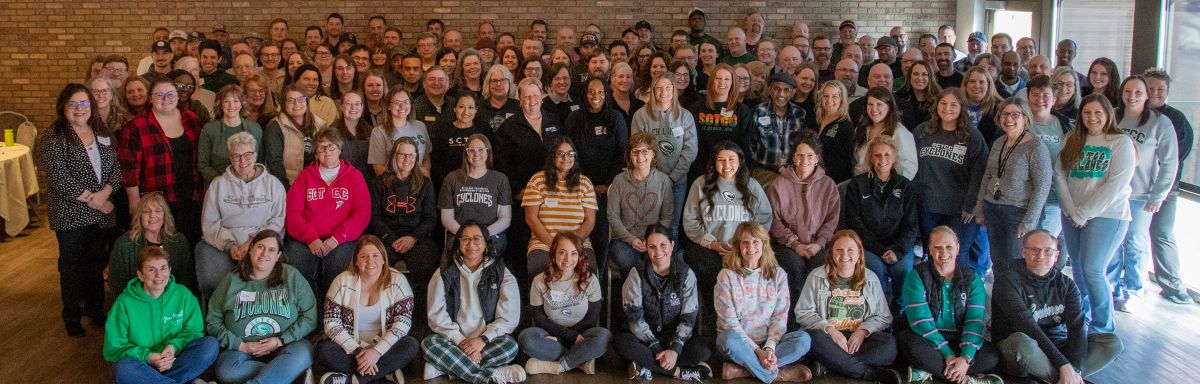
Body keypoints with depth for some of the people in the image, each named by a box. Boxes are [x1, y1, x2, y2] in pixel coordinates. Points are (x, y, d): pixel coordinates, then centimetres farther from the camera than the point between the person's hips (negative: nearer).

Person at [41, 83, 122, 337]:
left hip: (102, 213, 4)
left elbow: (116, 168, 4)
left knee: (96, 263, 15)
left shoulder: (103, 133, 8)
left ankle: (95, 310, 30)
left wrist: (104, 193, -14)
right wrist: (91, 200, -16)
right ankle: (72, 317, 21)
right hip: (71, 215, -4)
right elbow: (59, 178, -17)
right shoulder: (54, 137, -8)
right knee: (72, 266, 7)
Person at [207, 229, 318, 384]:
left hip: (285, 345, -1)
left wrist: (280, 341, -9)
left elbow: (310, 317, 2)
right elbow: (213, 322, 8)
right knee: (227, 372, -32)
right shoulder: (232, 280, 9)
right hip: (241, 348, 1)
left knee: (302, 354, -35)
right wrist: (240, 345, -6)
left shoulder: (292, 276, 6)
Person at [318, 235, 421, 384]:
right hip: (351, 346, 1)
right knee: (324, 349, -27)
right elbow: (331, 322, -8)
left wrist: (378, 351, -24)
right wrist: (356, 351, -21)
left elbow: (403, 321, -12)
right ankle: (386, 371, -25)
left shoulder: (397, 281, -6)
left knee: (411, 346, -29)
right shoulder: (342, 281, -4)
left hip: (384, 347, 0)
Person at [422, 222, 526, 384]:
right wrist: (461, 341, -16)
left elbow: (509, 317, -4)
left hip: (487, 342, 0)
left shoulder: (502, 274, 3)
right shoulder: (445, 273, 4)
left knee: (510, 346, -31)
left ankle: (445, 367, -26)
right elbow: (437, 316, -4)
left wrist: (483, 339, -17)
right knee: (430, 343, -30)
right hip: (454, 340, 0)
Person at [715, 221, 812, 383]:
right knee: (729, 340, -37)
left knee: (803, 339, -24)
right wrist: (757, 351, -19)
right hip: (739, 340, -3)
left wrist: (770, 347, -18)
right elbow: (729, 321, -10)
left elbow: (780, 317, -1)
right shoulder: (727, 275, -4)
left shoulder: (778, 274, 4)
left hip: (769, 341, 3)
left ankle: (742, 369, -24)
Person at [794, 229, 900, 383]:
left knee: (890, 344, -27)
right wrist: (830, 330, -14)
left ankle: (832, 364, -26)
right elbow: (803, 313, 0)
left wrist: (863, 331, -11)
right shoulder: (817, 276, 5)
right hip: (828, 336, -2)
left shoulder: (871, 279, 11)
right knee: (814, 338, -36)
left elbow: (883, 317, 9)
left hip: (859, 338, 2)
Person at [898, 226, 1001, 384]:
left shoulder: (972, 279, 3)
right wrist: (948, 355, -25)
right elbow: (921, 320, -17)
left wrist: (965, 358, -25)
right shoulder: (917, 276, -6)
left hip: (959, 341, 3)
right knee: (914, 347, -36)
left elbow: (975, 321, -8)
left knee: (993, 356, -24)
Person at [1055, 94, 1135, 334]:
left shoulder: (1121, 142, -5)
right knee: (1077, 267, 9)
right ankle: (1081, 317, 26)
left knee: (1092, 270, -9)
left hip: (1107, 215, -4)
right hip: (1072, 216, 5)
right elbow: (1059, 174, 3)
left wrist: (1084, 213, -13)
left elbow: (1116, 184, -13)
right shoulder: (1072, 140, 8)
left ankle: (1103, 327, 5)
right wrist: (1072, 211, -8)